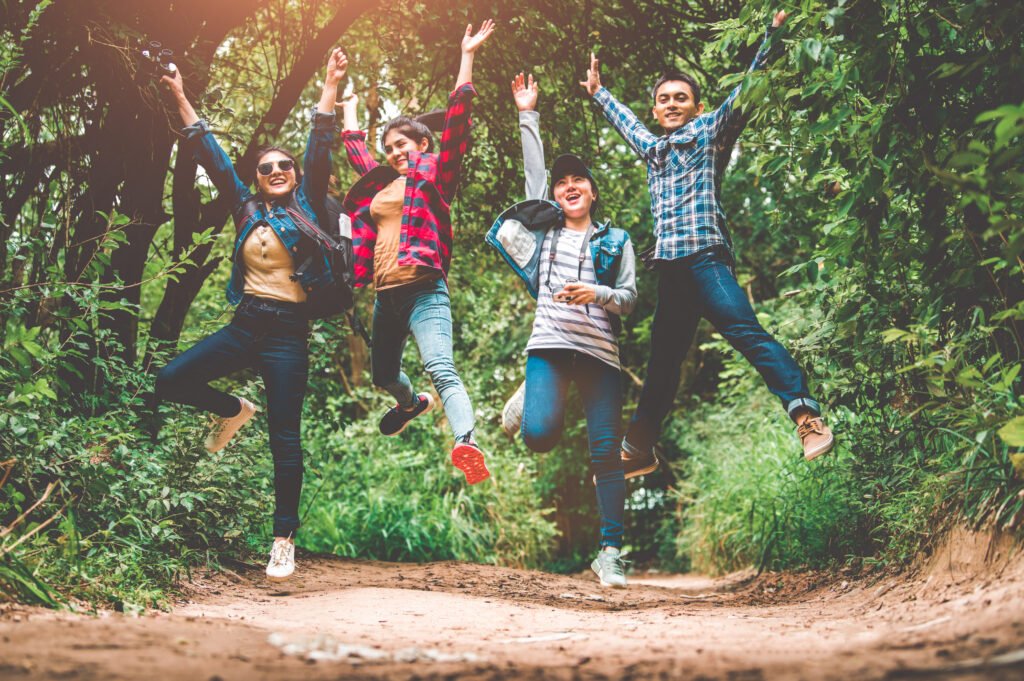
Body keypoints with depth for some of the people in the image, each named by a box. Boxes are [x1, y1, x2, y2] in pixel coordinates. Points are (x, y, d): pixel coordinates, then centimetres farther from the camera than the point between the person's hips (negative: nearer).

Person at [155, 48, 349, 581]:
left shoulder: (306, 206, 3)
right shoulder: (247, 209, 11)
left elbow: (320, 148, -4)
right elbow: (211, 156, 11)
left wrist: (330, 86, -10)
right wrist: (182, 101, 9)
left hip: (289, 331, -4)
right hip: (245, 324, 4)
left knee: (285, 438, -4)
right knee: (170, 381, -10)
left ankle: (284, 539, 5)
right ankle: (234, 411, 21)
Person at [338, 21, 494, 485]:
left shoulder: (435, 174, 3)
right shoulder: (381, 183, 19)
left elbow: (456, 121, -5)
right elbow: (356, 148, 36)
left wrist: (467, 58, -8)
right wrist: (349, 105, 49)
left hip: (424, 290, -8)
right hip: (386, 294, 8)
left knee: (441, 369, -27)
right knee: (382, 374, 25)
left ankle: (467, 444, -47)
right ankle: (412, 404, 57)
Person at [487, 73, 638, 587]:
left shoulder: (616, 241, 15)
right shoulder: (545, 226, 17)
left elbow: (630, 298, 8)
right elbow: (534, 170, 17)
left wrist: (597, 294, -11)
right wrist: (528, 115, 19)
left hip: (601, 351, 0)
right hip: (550, 345, 0)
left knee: (606, 451, -5)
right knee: (540, 435, -20)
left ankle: (610, 551, -1)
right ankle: (531, 398, 19)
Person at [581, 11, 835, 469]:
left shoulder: (709, 132, 9)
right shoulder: (651, 148, 25)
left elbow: (746, 88, -1)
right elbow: (624, 121, 46)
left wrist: (772, 33, -9)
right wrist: (597, 91, 57)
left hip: (704, 256, -7)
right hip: (670, 267, 7)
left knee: (746, 332, -23)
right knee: (662, 362, 12)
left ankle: (807, 417, -33)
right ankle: (638, 447, 19)